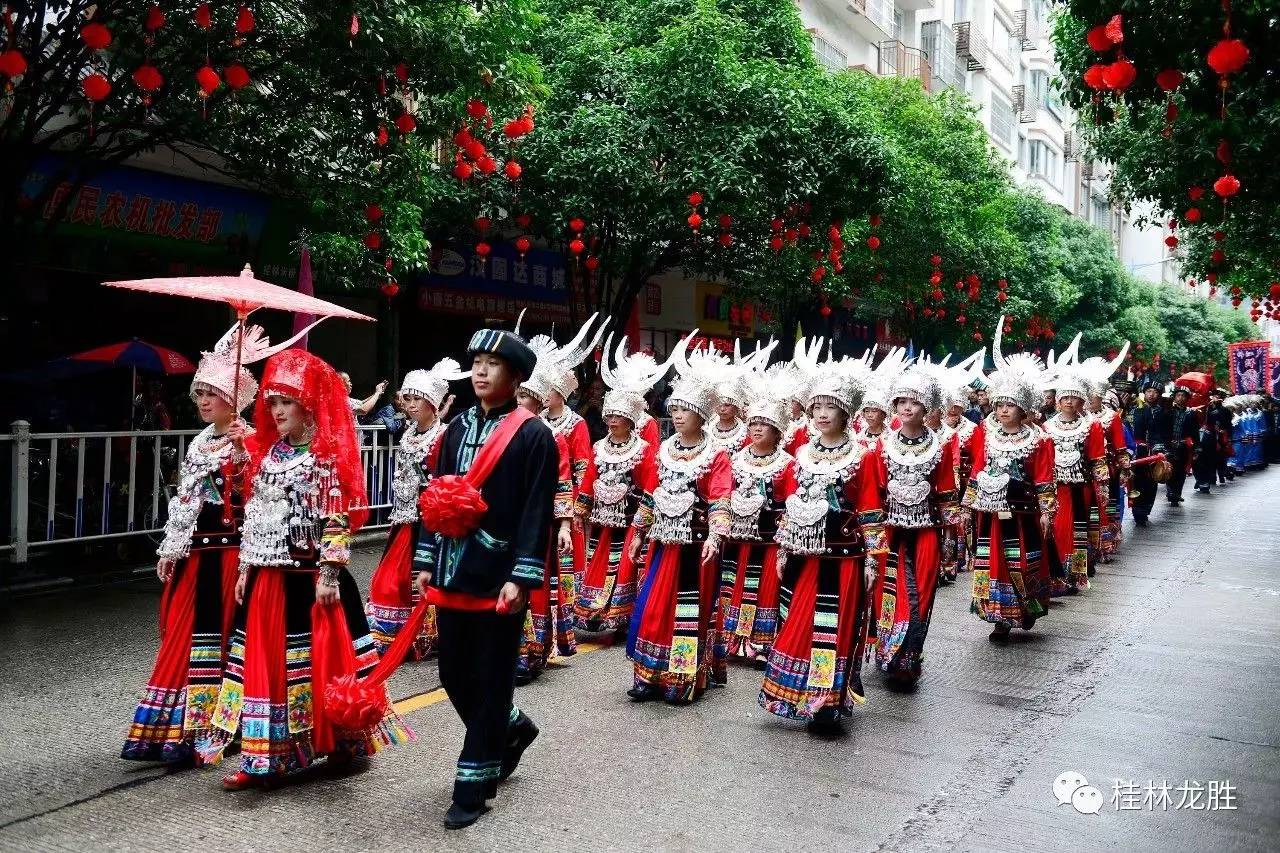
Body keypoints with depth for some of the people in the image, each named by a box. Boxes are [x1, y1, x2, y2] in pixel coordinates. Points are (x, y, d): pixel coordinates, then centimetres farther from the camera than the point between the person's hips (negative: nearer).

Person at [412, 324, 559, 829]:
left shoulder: (533, 435, -8)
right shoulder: (458, 427, 11)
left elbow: (537, 513, -12)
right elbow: (436, 497, 13)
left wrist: (521, 578, -18)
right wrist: (426, 562, 8)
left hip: (496, 577, -6)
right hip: (452, 573, 6)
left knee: (489, 681, 4)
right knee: (453, 676, 14)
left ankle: (473, 785, 17)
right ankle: (511, 728, 40)